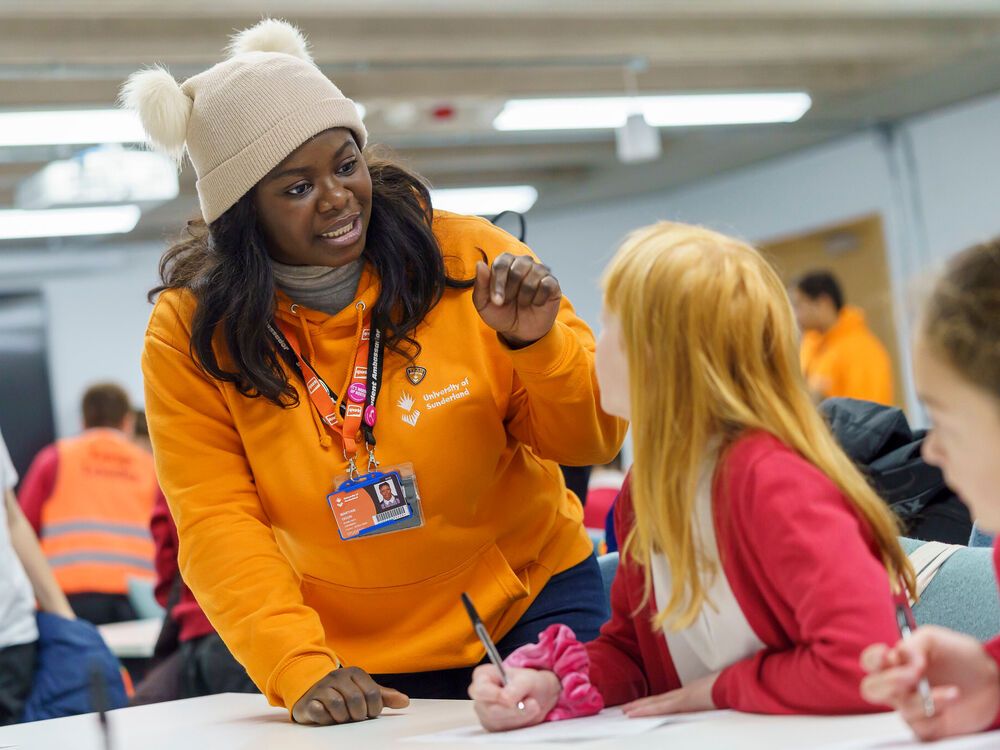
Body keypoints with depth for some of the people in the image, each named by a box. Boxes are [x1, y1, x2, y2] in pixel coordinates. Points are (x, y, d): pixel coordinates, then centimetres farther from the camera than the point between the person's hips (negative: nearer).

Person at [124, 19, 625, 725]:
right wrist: (299, 667, -25)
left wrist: (536, 345, -25)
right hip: (356, 664, 0)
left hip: (532, 607, 0)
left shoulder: (467, 259, -10)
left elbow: (591, 440, -5)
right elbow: (218, 524, -12)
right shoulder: (191, 333, -9)